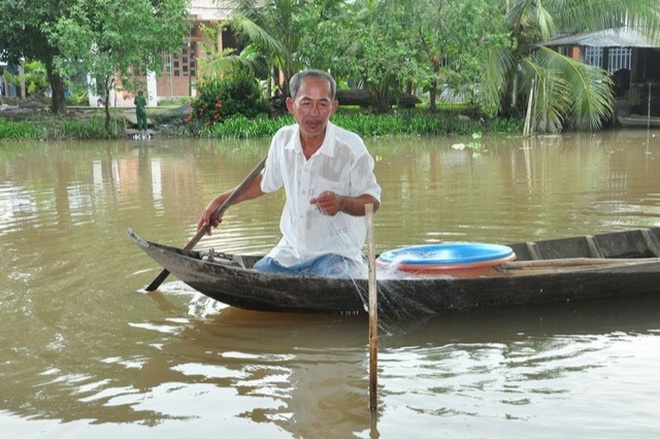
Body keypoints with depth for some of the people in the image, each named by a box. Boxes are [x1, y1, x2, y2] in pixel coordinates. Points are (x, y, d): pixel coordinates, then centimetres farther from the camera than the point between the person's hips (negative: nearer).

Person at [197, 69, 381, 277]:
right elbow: (266, 181, 19)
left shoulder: (351, 147, -13)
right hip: (289, 252, 5)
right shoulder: (283, 139, 0)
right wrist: (220, 201, 20)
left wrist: (341, 203, -26)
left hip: (336, 254, -5)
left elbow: (373, 201, -6)